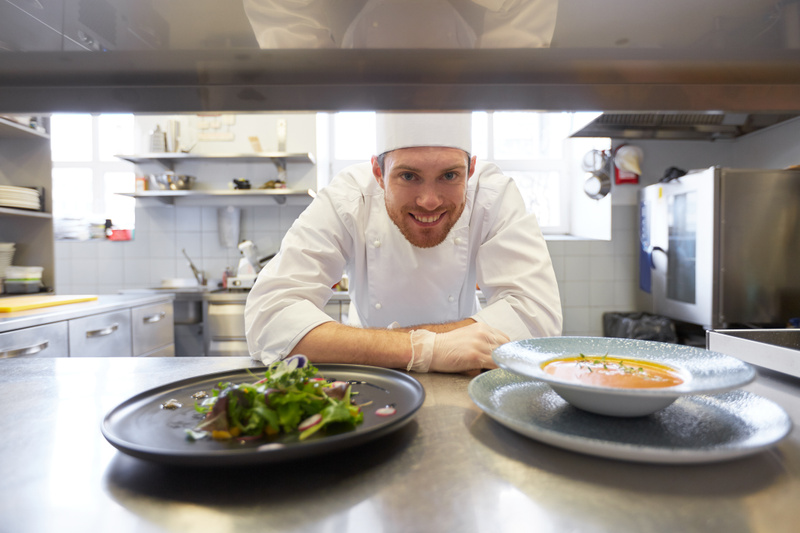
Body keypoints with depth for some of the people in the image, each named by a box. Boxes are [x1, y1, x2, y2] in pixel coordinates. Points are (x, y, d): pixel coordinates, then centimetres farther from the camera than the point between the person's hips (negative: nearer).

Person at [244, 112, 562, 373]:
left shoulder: (494, 194, -18)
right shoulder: (343, 201, -21)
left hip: (460, 387, 0)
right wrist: (424, 349, -37)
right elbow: (268, 318, -29)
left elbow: (537, 315, -25)